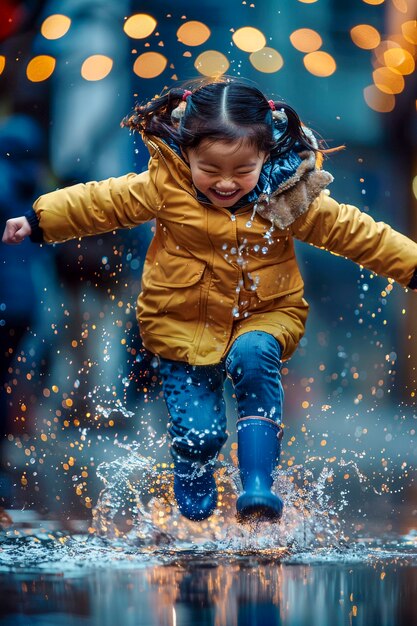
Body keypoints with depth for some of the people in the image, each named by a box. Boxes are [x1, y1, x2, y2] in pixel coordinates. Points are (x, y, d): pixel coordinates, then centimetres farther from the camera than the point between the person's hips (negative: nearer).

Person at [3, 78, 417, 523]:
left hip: (264, 315, 0)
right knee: (198, 432, -7)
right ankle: (195, 510, 29)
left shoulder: (288, 196, -12)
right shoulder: (164, 186, -14)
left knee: (254, 356, -34)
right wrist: (37, 221, -8)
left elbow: (352, 230, -6)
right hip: (182, 323, 0)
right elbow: (100, 202, -5)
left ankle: (257, 486, -29)